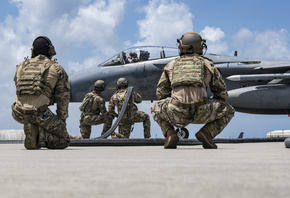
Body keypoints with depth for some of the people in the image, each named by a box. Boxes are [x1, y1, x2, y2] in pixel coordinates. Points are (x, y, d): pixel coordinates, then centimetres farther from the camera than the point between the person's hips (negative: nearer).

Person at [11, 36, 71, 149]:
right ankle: (39, 136, -15)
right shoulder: (57, 69, 6)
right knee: (64, 141, 9)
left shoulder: (21, 67, 17)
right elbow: (63, 98, 6)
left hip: (19, 114, 5)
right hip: (40, 114, -5)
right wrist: (62, 121, 16)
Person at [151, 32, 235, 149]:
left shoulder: (171, 65, 22)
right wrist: (208, 109, 38)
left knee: (156, 109, 34)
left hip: (176, 113, 1)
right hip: (202, 113, -1)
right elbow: (222, 93, 22)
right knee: (229, 111, 26)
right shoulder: (208, 64, 20)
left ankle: (170, 134, 8)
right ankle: (206, 132, 3)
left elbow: (161, 93, 23)